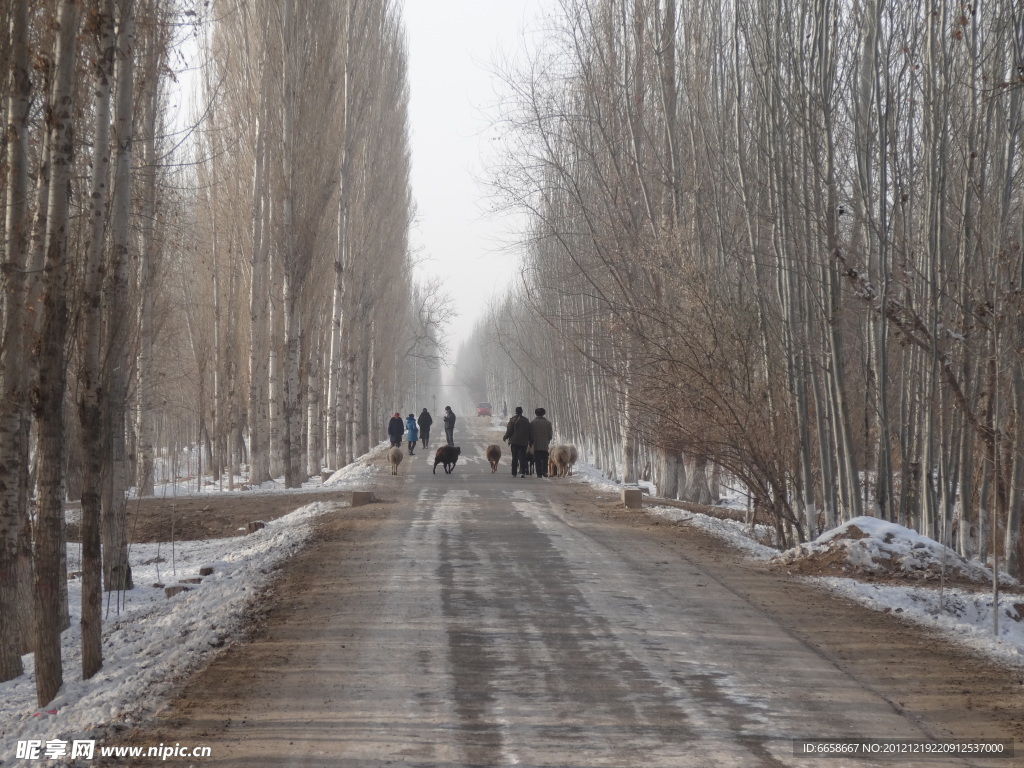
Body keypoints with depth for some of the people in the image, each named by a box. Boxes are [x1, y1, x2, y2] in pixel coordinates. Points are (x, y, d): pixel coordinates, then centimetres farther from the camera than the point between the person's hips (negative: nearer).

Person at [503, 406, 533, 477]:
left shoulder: (512, 420, -5)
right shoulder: (526, 420, 4)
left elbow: (509, 431, -6)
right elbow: (529, 432, 9)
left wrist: (505, 437, 10)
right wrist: (531, 440, 17)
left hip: (514, 442, -1)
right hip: (523, 442, 1)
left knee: (514, 458, 6)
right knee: (522, 457, -1)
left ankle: (514, 473, 8)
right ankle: (522, 472, -15)